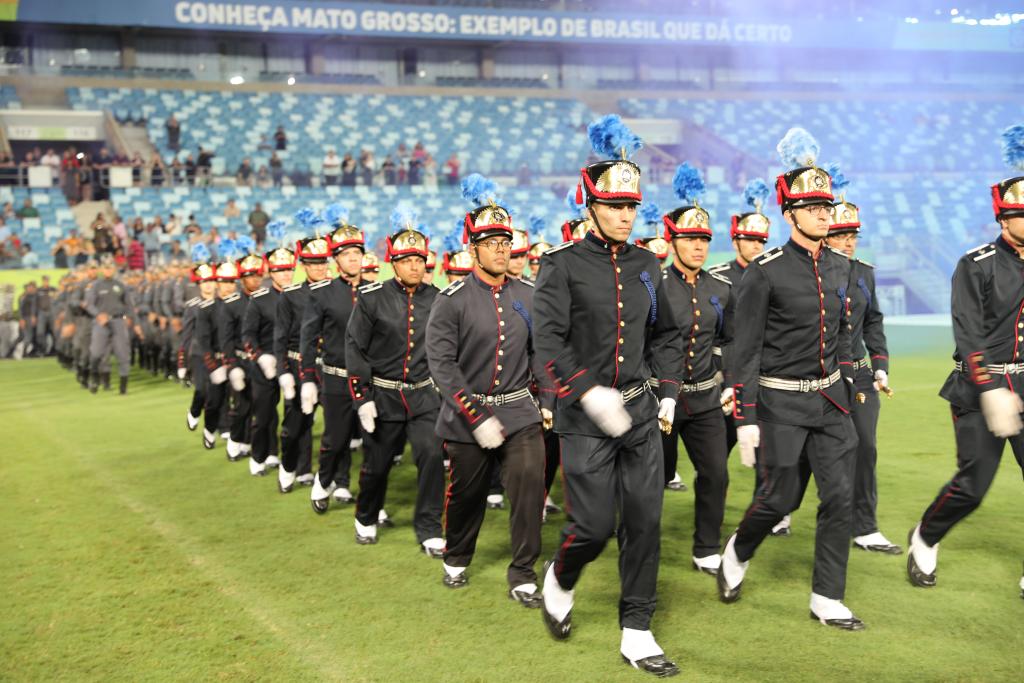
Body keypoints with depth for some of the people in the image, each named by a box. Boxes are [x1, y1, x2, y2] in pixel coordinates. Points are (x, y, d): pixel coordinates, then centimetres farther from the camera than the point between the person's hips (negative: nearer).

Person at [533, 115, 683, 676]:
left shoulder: (645, 265, 8)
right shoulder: (563, 264, -7)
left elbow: (666, 332, 19)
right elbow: (548, 340, -15)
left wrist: (668, 392, 10)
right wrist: (589, 393, -24)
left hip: (641, 413, 5)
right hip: (585, 417, -4)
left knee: (644, 522, 4)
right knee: (593, 525, -4)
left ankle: (637, 635, 15)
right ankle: (559, 582, 30)